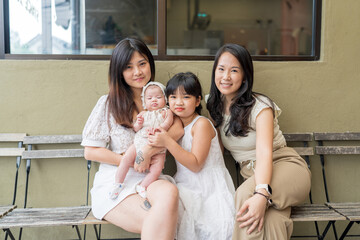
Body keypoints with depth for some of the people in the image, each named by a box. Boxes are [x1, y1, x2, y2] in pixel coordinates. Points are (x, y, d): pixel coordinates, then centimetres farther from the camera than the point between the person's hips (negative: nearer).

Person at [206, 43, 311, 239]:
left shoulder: (259, 106, -12)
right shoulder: (215, 107, 6)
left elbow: (264, 152, -26)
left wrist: (261, 194, -43)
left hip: (285, 166, -3)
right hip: (253, 175, 4)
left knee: (245, 194, -38)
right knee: (271, 220, -34)